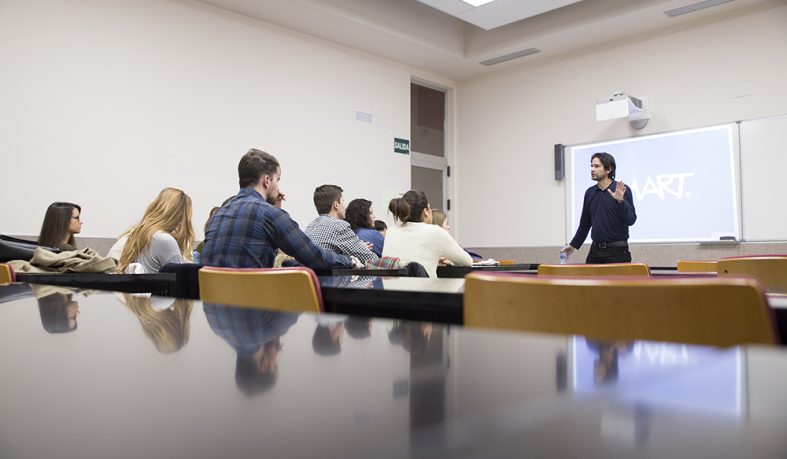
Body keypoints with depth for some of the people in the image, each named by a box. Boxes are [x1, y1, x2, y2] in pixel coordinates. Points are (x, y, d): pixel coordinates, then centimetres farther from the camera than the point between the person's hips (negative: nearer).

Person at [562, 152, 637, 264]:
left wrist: (620, 201, -26)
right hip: (595, 251, 5)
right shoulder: (590, 192, 9)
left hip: (617, 251, -5)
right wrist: (573, 245, 17)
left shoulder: (622, 190, -6)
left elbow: (631, 220, -13)